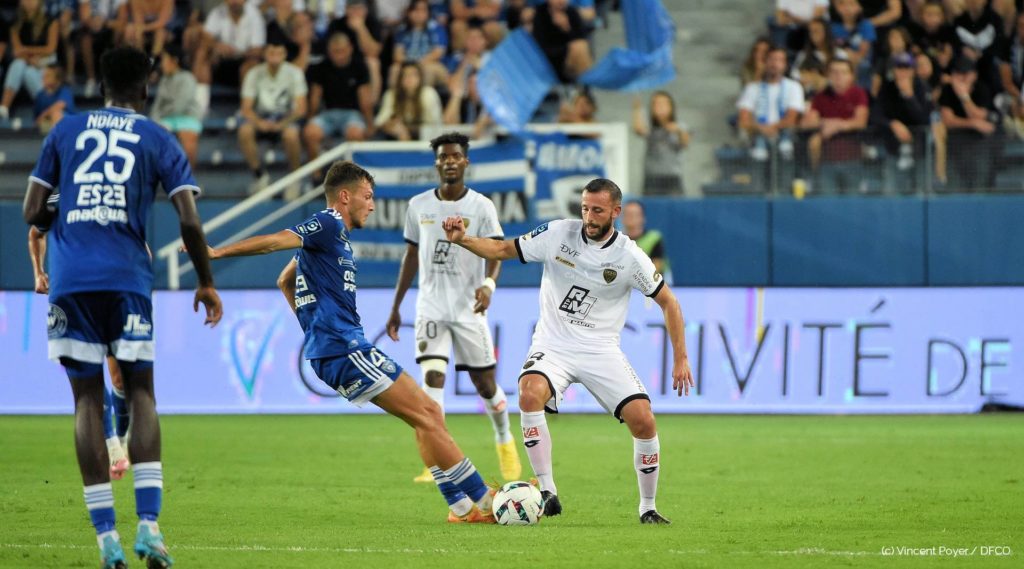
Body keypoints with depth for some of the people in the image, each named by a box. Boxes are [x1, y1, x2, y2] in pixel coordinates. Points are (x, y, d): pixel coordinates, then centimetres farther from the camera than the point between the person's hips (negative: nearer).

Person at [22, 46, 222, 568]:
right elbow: (189, 221, -1)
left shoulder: (65, 132, 12)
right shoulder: (158, 141, 8)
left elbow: (32, 214, 9)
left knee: (87, 399, 5)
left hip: (70, 280, 1)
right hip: (127, 279, -1)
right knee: (140, 393, 8)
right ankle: (148, 526, -6)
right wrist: (206, 284, 11)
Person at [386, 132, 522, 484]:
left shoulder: (481, 206, -3)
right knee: (432, 376, -17)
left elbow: (495, 253, -9)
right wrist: (395, 308, 15)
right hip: (431, 307, 1)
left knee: (484, 384, 5)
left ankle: (504, 442, 34)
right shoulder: (419, 206, 6)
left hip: (468, 309, -1)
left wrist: (488, 284, -31)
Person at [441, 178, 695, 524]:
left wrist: (680, 358, -1)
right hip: (553, 346, 0)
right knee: (530, 394, -32)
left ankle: (647, 508, 9)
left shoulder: (629, 256, -8)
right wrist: (462, 239, -14)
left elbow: (668, 302, 2)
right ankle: (547, 492, -24)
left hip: (601, 351, 0)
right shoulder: (557, 234, -5)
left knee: (644, 421, -14)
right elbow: (502, 250, 3)